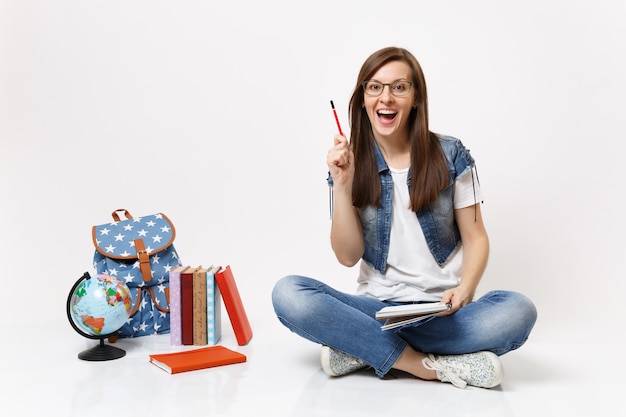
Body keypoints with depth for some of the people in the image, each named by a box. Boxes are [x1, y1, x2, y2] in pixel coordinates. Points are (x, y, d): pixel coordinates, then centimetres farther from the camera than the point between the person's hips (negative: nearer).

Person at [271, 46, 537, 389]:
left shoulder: (451, 156, 2)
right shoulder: (349, 163, 4)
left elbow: (475, 238, 4)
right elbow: (348, 257, -1)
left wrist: (465, 288, -16)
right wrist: (342, 185, -13)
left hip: (441, 310, 0)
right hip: (376, 307, 0)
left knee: (518, 311, -30)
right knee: (287, 293, -26)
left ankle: (364, 350, -20)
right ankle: (429, 366, -23)